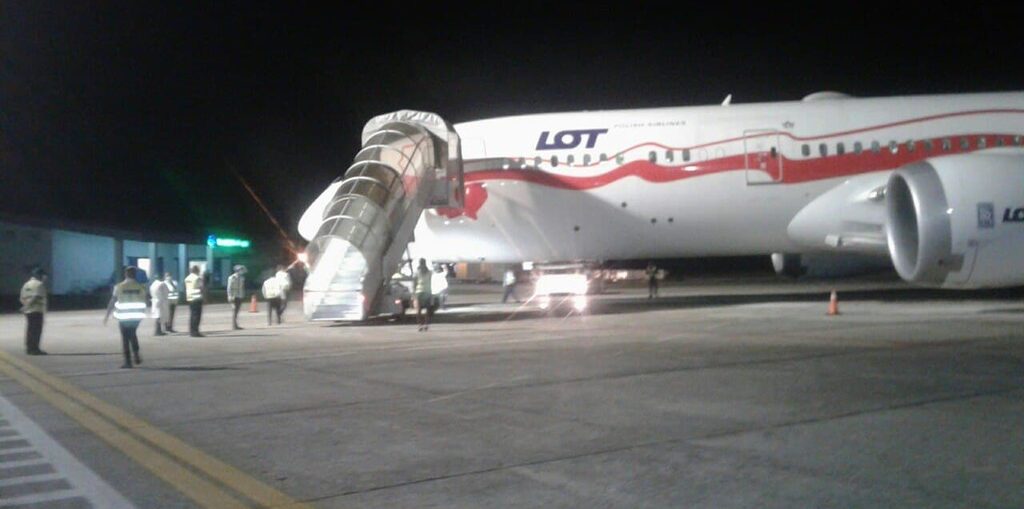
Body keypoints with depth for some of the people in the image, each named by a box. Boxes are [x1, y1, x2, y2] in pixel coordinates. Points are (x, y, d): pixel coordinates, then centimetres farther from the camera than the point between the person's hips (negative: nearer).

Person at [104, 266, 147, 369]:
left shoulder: (119, 286, -6)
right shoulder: (140, 287, -1)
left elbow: (112, 302, -4)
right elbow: (144, 302, 3)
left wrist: (107, 315, 3)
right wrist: (143, 313, 18)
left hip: (124, 317, -2)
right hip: (136, 316, 2)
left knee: (125, 338, 5)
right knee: (133, 334, 23)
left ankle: (128, 362, 4)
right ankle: (136, 354, 9)